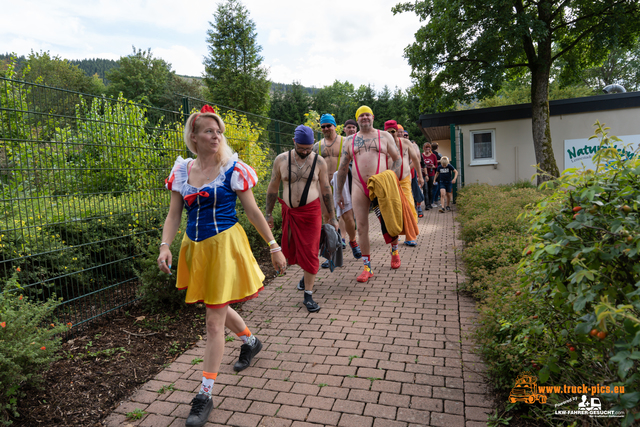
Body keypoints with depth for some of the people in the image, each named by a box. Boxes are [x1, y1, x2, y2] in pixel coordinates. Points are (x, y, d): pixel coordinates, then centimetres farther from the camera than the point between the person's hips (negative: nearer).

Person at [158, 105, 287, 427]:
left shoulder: (233, 168, -7)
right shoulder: (182, 171, 5)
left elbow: (253, 211, -4)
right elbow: (173, 215, 5)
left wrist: (274, 246, -3)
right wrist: (165, 246, -11)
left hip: (224, 246, -5)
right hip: (195, 247, 5)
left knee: (214, 321, -1)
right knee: (218, 309, 22)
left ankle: (205, 395, 14)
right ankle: (251, 342, 52)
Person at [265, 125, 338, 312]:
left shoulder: (319, 162, -2)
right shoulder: (281, 160, -2)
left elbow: (326, 189, 5)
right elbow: (273, 188, 6)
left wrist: (331, 216, 7)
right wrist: (268, 214, 8)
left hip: (311, 211, -2)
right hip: (289, 212, 2)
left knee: (309, 253, -2)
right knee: (289, 250, 10)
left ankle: (308, 296, 9)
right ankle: (307, 273, 42)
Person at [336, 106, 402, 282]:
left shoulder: (384, 136, 8)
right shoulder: (350, 141, 12)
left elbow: (397, 159, 9)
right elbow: (342, 168, 14)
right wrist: (339, 193, 13)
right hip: (359, 187, 1)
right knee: (361, 227, -2)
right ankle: (367, 268, 5)